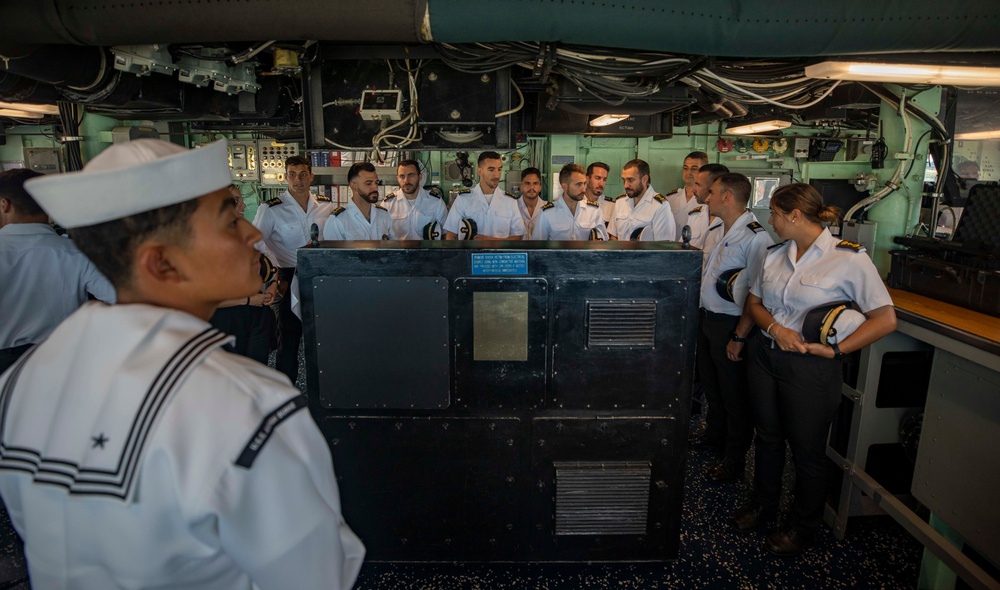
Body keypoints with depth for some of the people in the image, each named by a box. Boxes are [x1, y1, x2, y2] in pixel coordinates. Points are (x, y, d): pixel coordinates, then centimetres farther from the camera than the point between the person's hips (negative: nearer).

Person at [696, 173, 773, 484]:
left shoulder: (755, 238, -21)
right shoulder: (721, 230, 8)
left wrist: (739, 337, -22)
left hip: (730, 325, -9)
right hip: (707, 319, 9)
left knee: (735, 396, 7)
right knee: (711, 384, 24)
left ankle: (734, 461, 23)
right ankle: (714, 434, 46)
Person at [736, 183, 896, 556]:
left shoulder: (849, 258, -13)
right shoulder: (775, 254, 4)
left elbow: (885, 318, -14)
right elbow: (753, 302, 10)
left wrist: (836, 350, -19)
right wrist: (775, 328, -10)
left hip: (809, 366, -5)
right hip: (764, 354, 5)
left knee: (807, 449, 11)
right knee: (767, 436, 19)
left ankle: (803, 526, 34)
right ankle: (763, 504, 42)